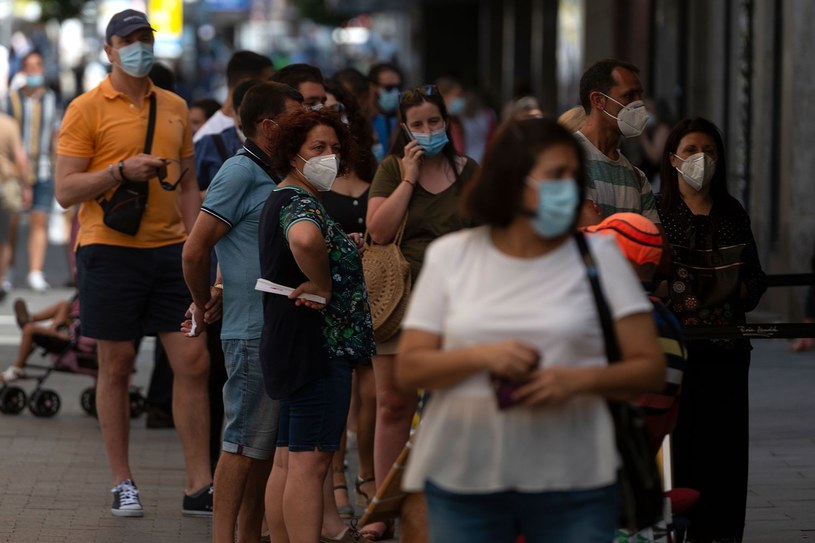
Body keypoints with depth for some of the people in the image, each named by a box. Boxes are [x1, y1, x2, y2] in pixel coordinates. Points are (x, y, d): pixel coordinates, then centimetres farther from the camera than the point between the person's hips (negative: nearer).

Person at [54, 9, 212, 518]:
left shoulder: (175, 108, 13)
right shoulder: (87, 110, -3)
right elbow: (65, 190, -7)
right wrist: (122, 170, -20)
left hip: (169, 248, 4)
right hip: (110, 249, -4)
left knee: (194, 361, -2)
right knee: (117, 364, 2)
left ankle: (200, 486, 3)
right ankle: (123, 483, 13)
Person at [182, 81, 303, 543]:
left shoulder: (275, 176, 16)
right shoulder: (241, 172, -12)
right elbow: (195, 249, -13)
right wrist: (204, 305, 0)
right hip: (253, 330, -9)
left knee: (267, 443, 12)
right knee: (245, 442, -6)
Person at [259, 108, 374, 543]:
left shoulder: (280, 200, 17)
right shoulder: (300, 203, -15)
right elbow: (304, 239, -39)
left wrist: (346, 245, 23)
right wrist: (322, 285, -23)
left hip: (290, 344, 11)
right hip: (318, 345, -11)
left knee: (287, 461, 12)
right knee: (310, 461, -12)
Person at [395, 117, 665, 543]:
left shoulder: (598, 255, 4)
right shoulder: (450, 256, 6)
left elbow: (649, 369, 1)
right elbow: (408, 369, 3)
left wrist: (579, 380, -18)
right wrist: (481, 356, -15)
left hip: (573, 480, -1)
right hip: (464, 476, 1)